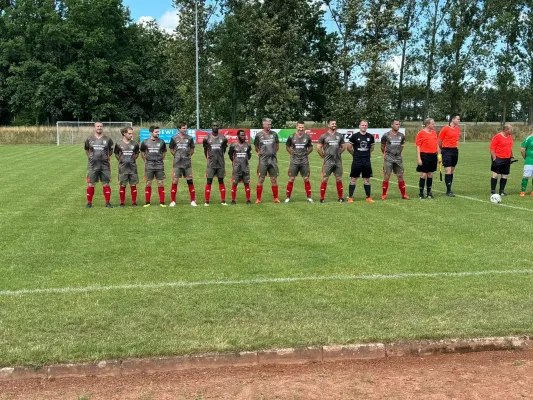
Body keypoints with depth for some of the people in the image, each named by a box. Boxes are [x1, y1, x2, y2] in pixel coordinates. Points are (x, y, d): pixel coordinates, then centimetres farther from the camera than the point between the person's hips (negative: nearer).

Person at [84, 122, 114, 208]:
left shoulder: (107, 139, 4)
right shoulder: (89, 139, 5)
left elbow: (111, 150, 17)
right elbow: (86, 150, 18)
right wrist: (91, 157, 13)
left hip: (105, 165, 0)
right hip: (92, 165, 0)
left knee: (106, 184, 2)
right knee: (91, 184, 3)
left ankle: (108, 202, 10)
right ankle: (89, 202, 11)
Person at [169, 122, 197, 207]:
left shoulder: (189, 138, 4)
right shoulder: (174, 138, 2)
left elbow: (192, 149, 16)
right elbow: (171, 149, 11)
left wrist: (188, 155, 8)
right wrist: (177, 156, 5)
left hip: (187, 163, 1)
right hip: (177, 163, -1)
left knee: (190, 181, 2)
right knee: (175, 181, -2)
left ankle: (193, 201, 9)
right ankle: (173, 201, 6)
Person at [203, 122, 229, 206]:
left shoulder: (223, 138, 1)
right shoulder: (207, 138, -2)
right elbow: (205, 150, 10)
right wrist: (208, 158, 12)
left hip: (221, 164, 1)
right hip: (211, 164, -1)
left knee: (221, 181, 6)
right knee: (209, 182, -1)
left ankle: (223, 201, 11)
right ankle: (207, 201, 3)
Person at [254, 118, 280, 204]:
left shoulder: (274, 134, 5)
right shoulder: (259, 135, 0)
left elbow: (277, 146, 17)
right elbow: (256, 147, 11)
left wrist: (273, 153, 11)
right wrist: (260, 153, 5)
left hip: (273, 160, 2)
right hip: (263, 161, -2)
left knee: (274, 179, 5)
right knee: (261, 180, 0)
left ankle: (276, 198, 13)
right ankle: (258, 199, 6)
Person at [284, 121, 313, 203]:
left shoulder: (307, 137, 0)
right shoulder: (292, 137, -2)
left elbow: (310, 147, 14)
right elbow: (287, 146, 13)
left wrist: (306, 153, 4)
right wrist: (292, 153, 4)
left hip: (304, 162, 1)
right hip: (294, 162, -1)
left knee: (306, 179, 2)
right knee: (291, 179, 1)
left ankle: (309, 197, 10)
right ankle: (288, 197, 9)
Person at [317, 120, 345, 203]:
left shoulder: (340, 136, 9)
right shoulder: (324, 136, -1)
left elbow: (343, 147, 18)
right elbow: (318, 148, -1)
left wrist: (338, 154, 9)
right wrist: (324, 156, -1)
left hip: (338, 162, 3)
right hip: (328, 162, -3)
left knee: (339, 179, 7)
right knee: (324, 180, -2)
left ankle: (340, 198, 14)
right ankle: (322, 198, 3)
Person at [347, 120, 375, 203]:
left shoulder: (370, 137, 5)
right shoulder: (355, 136, -5)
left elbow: (372, 147, 20)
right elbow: (349, 147, 3)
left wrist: (367, 153, 12)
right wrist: (355, 154, 8)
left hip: (367, 161, 3)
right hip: (356, 161, -3)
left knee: (367, 179, 7)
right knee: (353, 179, 0)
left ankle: (368, 197, 14)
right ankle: (350, 197, 6)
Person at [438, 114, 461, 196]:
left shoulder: (458, 129, 9)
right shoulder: (445, 129, -10)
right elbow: (439, 141, -5)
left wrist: (455, 146, 14)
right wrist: (443, 149, 4)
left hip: (455, 151, 7)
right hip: (447, 151, -7)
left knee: (452, 171, 9)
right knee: (448, 171, -10)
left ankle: (449, 190, 16)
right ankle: (448, 190, -7)